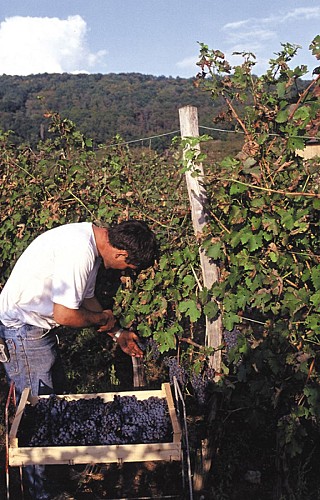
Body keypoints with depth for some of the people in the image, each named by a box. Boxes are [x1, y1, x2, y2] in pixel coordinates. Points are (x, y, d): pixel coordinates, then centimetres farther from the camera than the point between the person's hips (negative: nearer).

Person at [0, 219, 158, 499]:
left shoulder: (92, 241, 3)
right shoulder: (79, 250, -29)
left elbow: (86, 298, 14)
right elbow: (65, 315, -27)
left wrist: (117, 334, 15)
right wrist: (103, 318, -9)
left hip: (39, 326, 10)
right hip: (23, 331, -10)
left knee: (56, 394, 19)